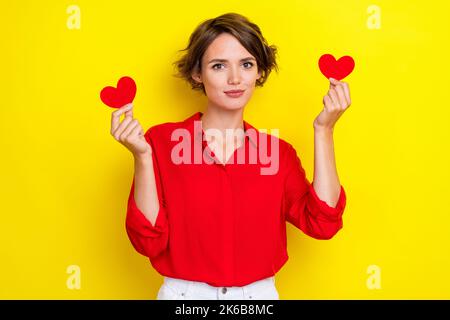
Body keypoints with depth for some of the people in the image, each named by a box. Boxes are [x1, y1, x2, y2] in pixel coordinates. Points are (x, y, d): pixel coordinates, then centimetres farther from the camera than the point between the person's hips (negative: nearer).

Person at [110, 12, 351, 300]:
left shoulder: (278, 151, -2)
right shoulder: (161, 140, -9)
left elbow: (322, 223, -14)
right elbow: (149, 240, -12)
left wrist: (323, 130, -14)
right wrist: (143, 156, -23)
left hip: (260, 294, 2)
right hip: (183, 293, -1)